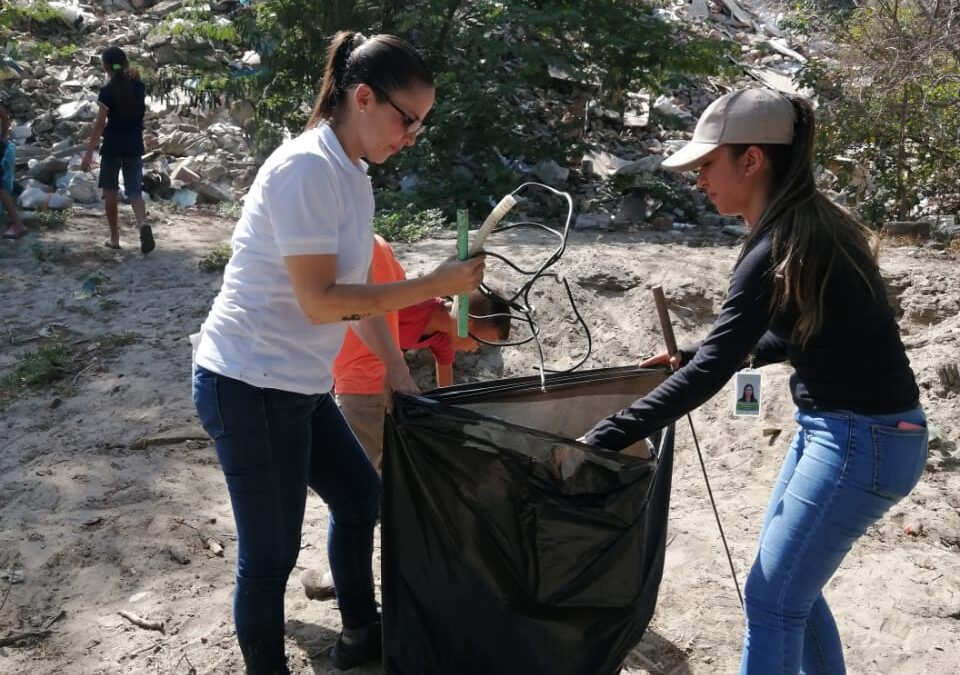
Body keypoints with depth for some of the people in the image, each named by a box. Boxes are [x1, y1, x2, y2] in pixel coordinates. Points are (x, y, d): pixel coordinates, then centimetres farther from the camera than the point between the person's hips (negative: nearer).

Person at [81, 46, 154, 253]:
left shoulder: (108, 91, -11)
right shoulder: (138, 86, 2)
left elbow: (100, 124, -13)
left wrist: (89, 153, -10)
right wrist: (133, 74, 17)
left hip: (112, 146, -3)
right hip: (135, 147, 4)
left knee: (110, 191, 10)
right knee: (134, 191, 4)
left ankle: (114, 238, 14)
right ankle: (143, 224, -24)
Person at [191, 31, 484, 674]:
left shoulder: (352, 174, 9)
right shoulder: (308, 168, -20)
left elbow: (357, 287, 13)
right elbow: (319, 301, -24)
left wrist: (398, 371, 12)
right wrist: (434, 285, -21)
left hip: (297, 386, 10)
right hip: (250, 387, -10)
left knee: (361, 496, 22)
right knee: (271, 553, 0)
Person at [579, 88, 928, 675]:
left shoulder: (780, 249, -22)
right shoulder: (807, 226, 6)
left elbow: (711, 373, -25)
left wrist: (601, 439, -24)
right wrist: (693, 359, 15)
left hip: (864, 441, -9)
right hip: (839, 427, 9)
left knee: (773, 600, 0)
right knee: (790, 585, 20)